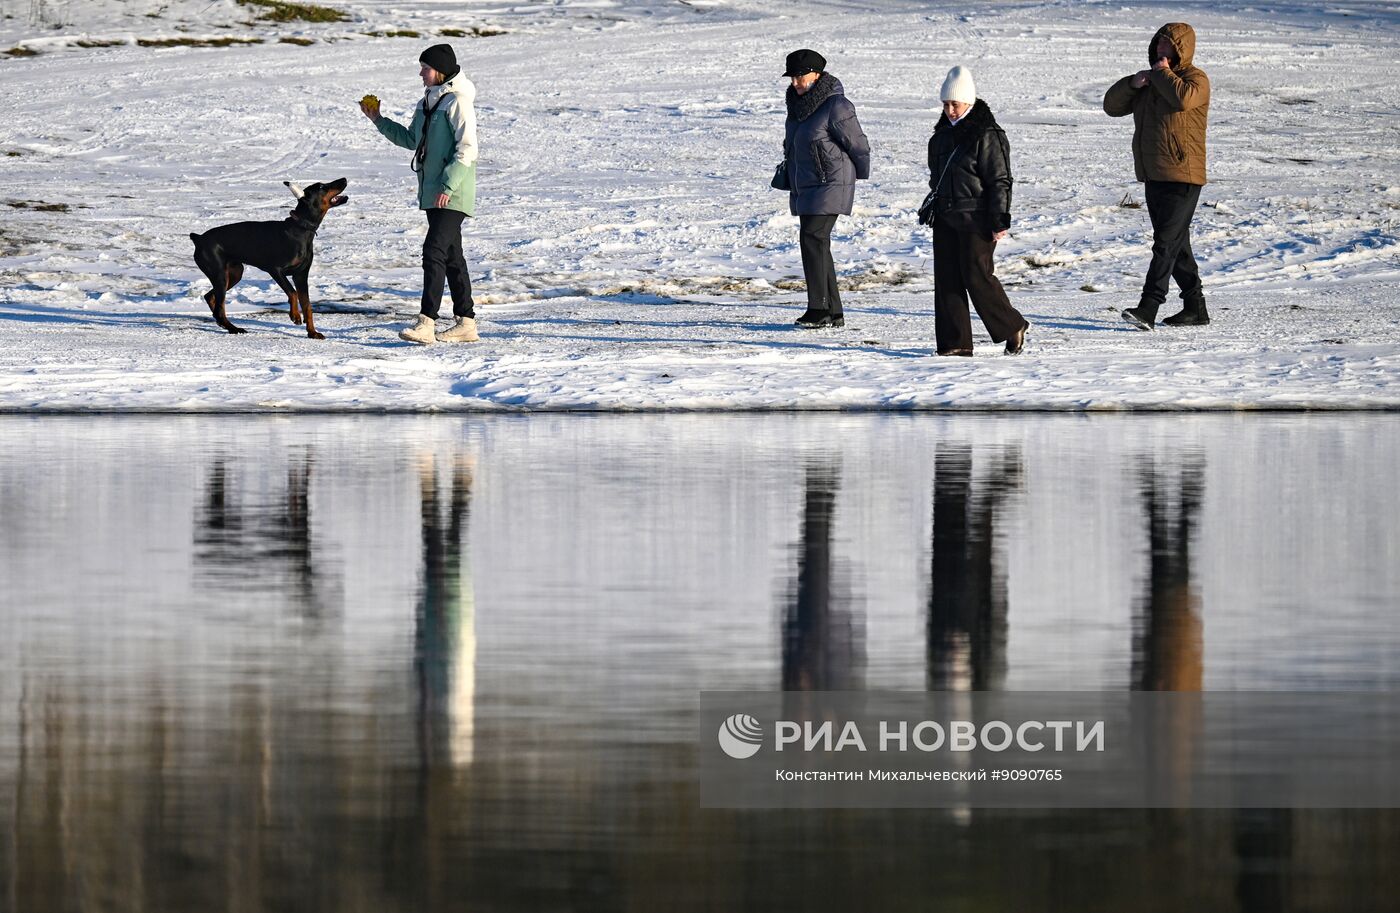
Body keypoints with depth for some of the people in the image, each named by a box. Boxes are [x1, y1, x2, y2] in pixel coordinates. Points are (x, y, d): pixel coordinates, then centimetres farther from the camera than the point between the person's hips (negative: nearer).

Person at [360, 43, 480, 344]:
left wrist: (449, 185, -23)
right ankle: (466, 322, 17)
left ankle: (426, 323, -20)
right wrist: (379, 121, 18)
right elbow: (411, 139, 26)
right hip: (433, 192, 10)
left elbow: (467, 149, -19)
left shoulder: (457, 102, -13)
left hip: (453, 195, -10)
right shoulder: (428, 102, 15)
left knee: (434, 251, -16)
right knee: (451, 256, 12)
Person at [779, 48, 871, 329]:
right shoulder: (797, 104, 11)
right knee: (817, 244, 8)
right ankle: (834, 312, 11)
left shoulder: (836, 106, -15)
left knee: (813, 238, -17)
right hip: (804, 187, 9)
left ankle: (819, 309, -16)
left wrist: (860, 176, 3)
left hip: (830, 186, -9)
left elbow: (858, 145, -8)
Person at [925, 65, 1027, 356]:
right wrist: (933, 204, 22)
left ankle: (1013, 329, 9)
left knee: (976, 277, -9)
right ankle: (955, 342, 6)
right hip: (946, 217, 8)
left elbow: (1000, 180, -12)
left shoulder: (987, 135, -11)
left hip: (976, 220, -8)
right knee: (946, 277, 3)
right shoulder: (943, 134, 13)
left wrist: (1000, 219, -15)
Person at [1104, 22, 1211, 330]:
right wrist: (1132, 83, -3)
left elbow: (1184, 98, -29)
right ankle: (1195, 308, 20)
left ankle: (1148, 309, -22)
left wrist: (1163, 74, -12)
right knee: (1176, 245, 13)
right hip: (1153, 176, 9)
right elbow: (1112, 106, 14)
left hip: (1182, 177, -9)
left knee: (1166, 243, -14)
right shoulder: (1151, 81, 18)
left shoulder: (1196, 79, -5)